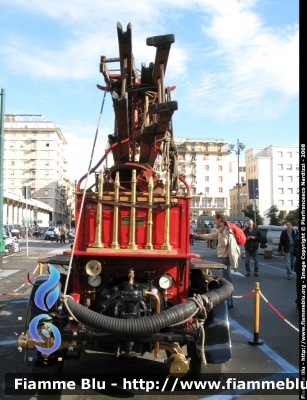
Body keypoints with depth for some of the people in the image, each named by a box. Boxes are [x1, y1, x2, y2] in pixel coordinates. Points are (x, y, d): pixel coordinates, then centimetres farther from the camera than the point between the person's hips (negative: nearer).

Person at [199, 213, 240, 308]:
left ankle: (229, 303, -4)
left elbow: (224, 243, -21)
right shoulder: (222, 230, 15)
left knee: (226, 280, -7)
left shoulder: (227, 230, -13)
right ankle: (229, 301, 20)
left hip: (225, 258, -9)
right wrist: (199, 235, 27)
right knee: (225, 279, 13)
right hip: (222, 257, 9)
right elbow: (210, 236, 24)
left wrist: (220, 233, -12)